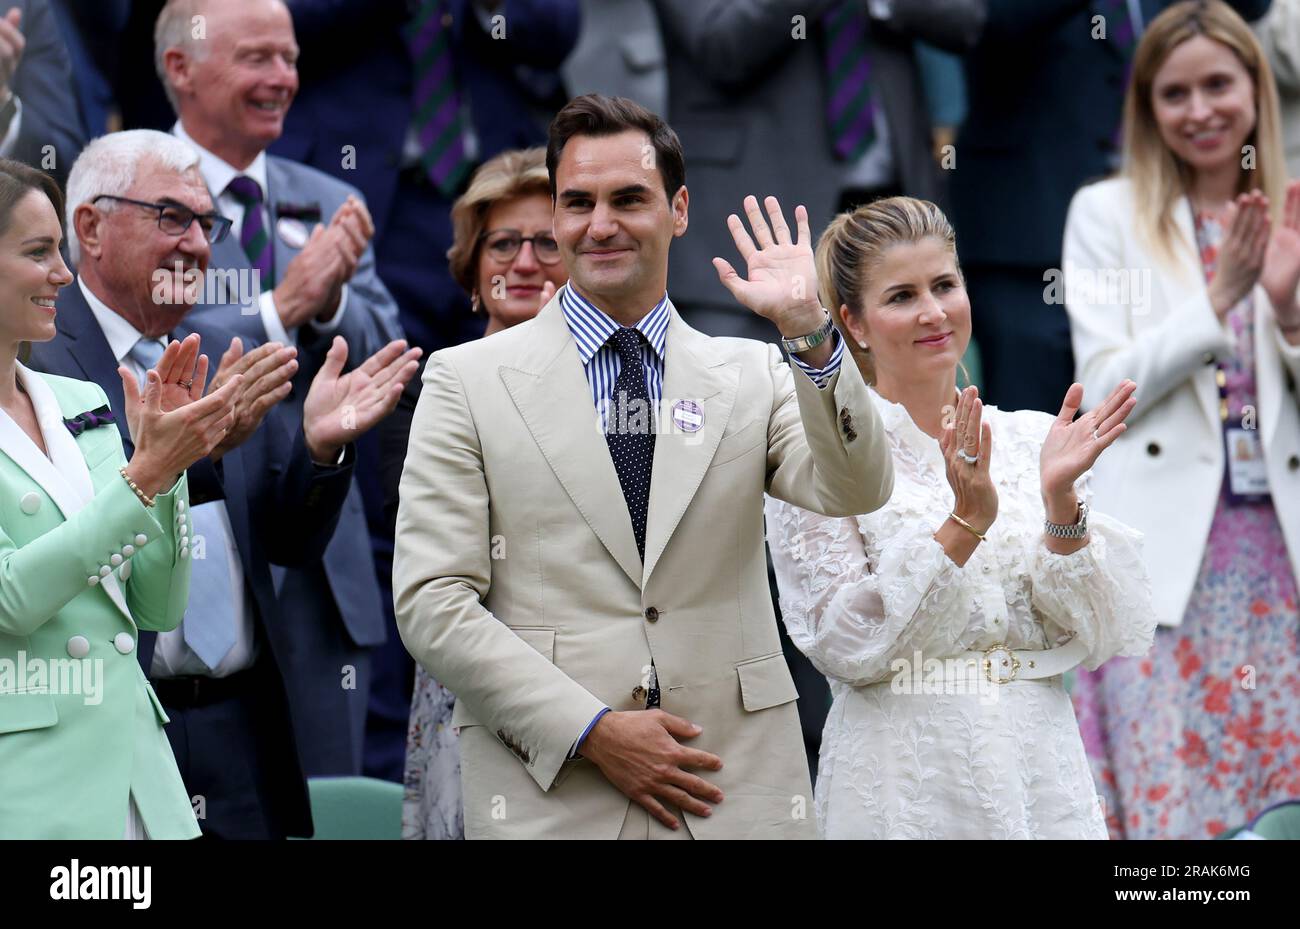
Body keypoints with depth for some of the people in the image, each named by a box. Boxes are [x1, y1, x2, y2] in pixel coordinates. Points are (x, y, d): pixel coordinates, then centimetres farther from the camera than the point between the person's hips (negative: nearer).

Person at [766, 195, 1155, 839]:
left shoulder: (1031, 440, 6)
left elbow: (1100, 639, 1)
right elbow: (842, 646, -12)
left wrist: (1061, 500, -12)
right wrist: (964, 525, -19)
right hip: (903, 787, -3)